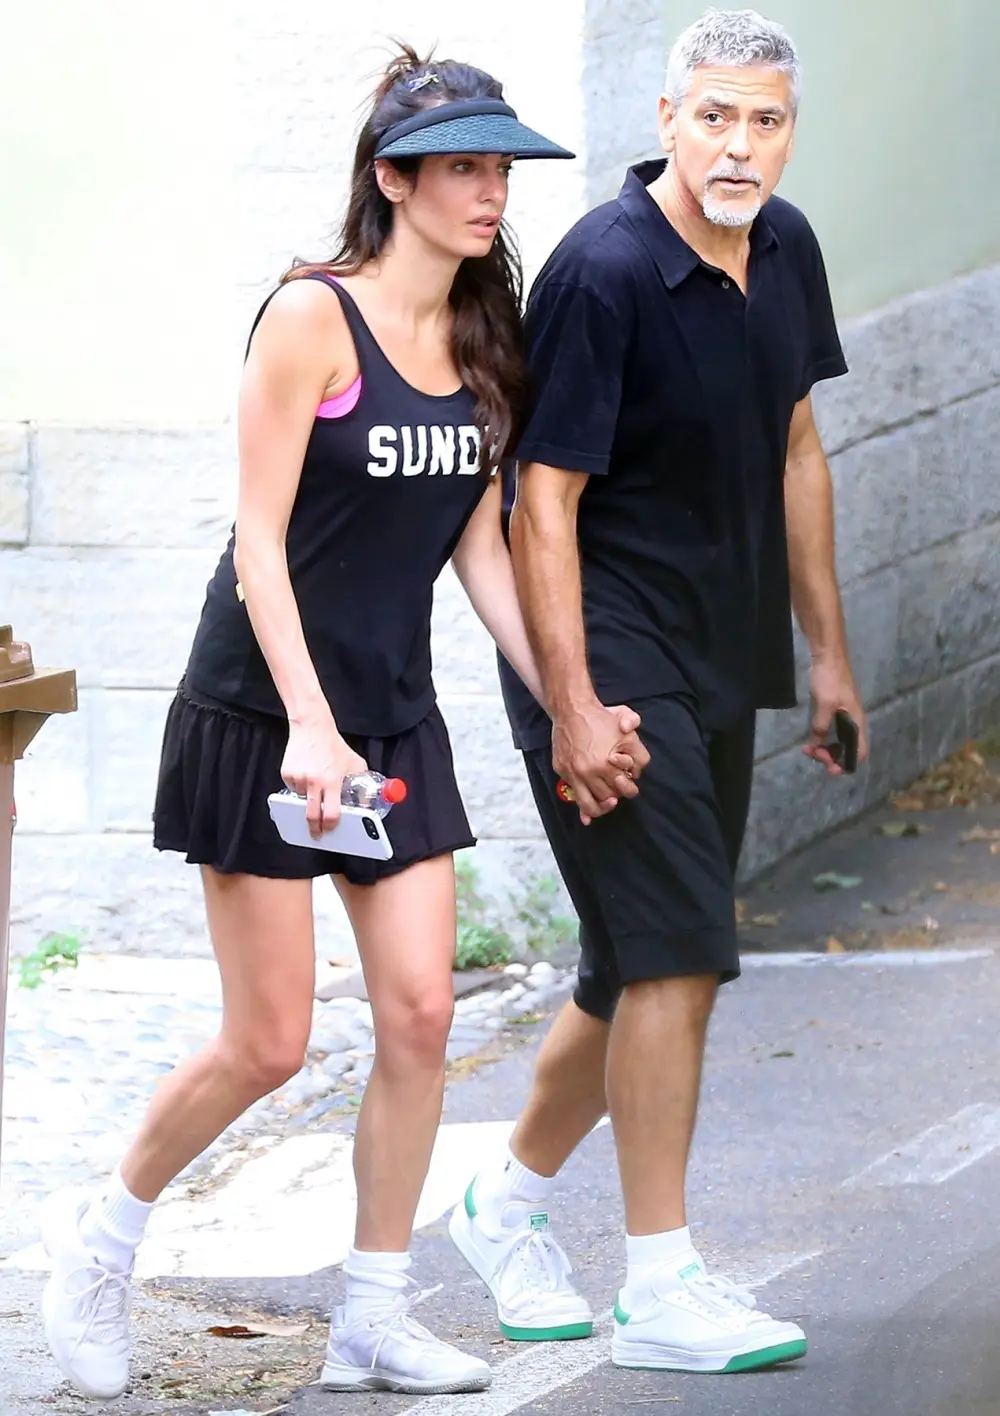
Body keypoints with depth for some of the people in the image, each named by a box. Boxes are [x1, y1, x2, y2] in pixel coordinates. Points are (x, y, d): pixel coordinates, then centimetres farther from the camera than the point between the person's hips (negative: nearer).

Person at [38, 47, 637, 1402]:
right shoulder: (313, 317, -14)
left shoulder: (483, 343, 6)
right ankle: (103, 1234, 20)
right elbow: (258, 538, -16)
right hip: (260, 715, -6)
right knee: (269, 1043, -3)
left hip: (395, 716, 6)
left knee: (420, 1013, -1)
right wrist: (308, 724, -23)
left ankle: (374, 1318, 9)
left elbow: (481, 549, 12)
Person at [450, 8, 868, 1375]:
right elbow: (544, 502, -18)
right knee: (676, 956, -13)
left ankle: (511, 1203, 32)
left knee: (651, 971, 13)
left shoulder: (784, 249, 5)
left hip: (717, 662, 8)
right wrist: (573, 709, -21)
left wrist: (827, 650, 17)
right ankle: (663, 1287, -8)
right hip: (608, 650, -8)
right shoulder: (604, 272, -18)